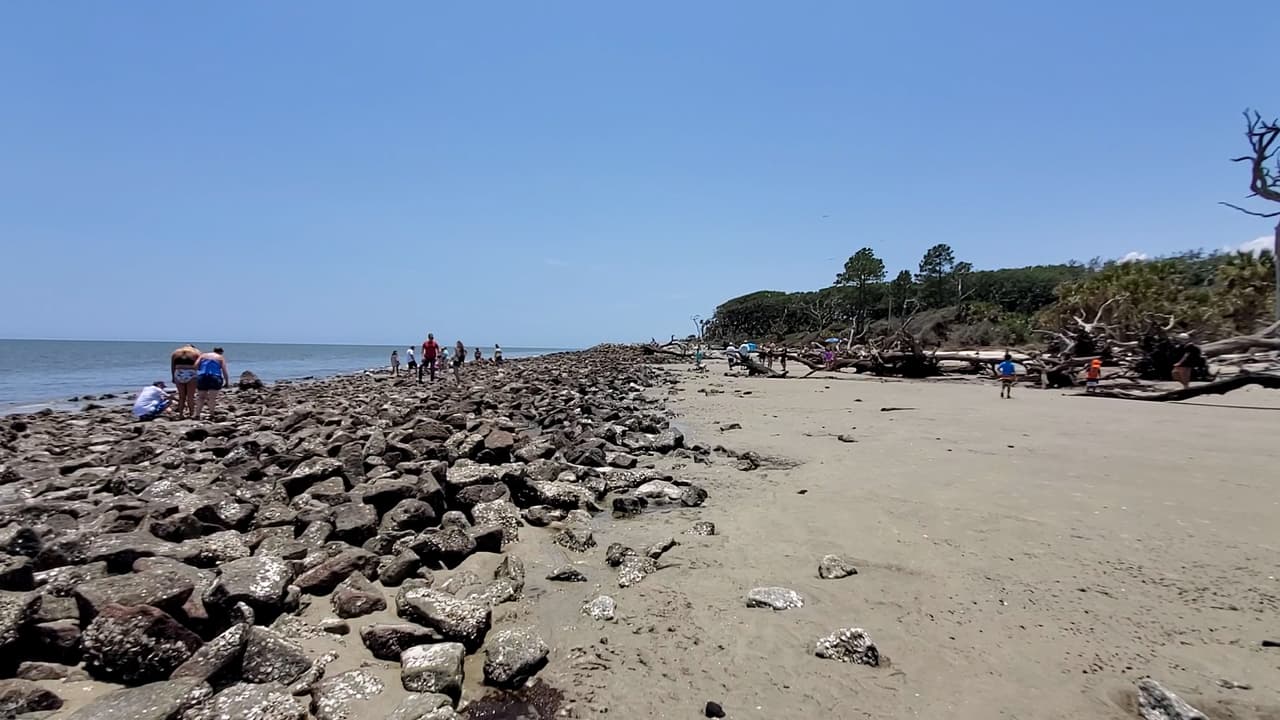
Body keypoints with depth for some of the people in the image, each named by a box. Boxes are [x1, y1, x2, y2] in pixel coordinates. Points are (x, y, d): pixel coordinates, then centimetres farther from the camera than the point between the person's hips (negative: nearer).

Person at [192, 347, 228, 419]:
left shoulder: (203, 355, 18)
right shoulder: (221, 358, 10)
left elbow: (196, 365, 4)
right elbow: (224, 370, 0)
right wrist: (227, 381, 3)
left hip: (202, 377, 3)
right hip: (215, 377, -3)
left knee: (201, 397, 12)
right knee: (212, 397, -1)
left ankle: (197, 414, 7)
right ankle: (211, 414, -4)